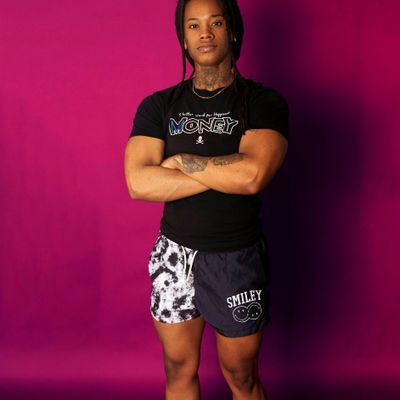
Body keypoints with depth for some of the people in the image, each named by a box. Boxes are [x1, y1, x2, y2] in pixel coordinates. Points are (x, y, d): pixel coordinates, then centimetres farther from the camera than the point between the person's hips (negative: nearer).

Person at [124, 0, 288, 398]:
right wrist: (225, 174, -17)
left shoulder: (264, 102, -7)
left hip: (237, 258, -2)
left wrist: (180, 160, -14)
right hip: (175, 253, 3)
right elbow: (138, 183, -14)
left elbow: (252, 175, -25)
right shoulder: (158, 106, 1)